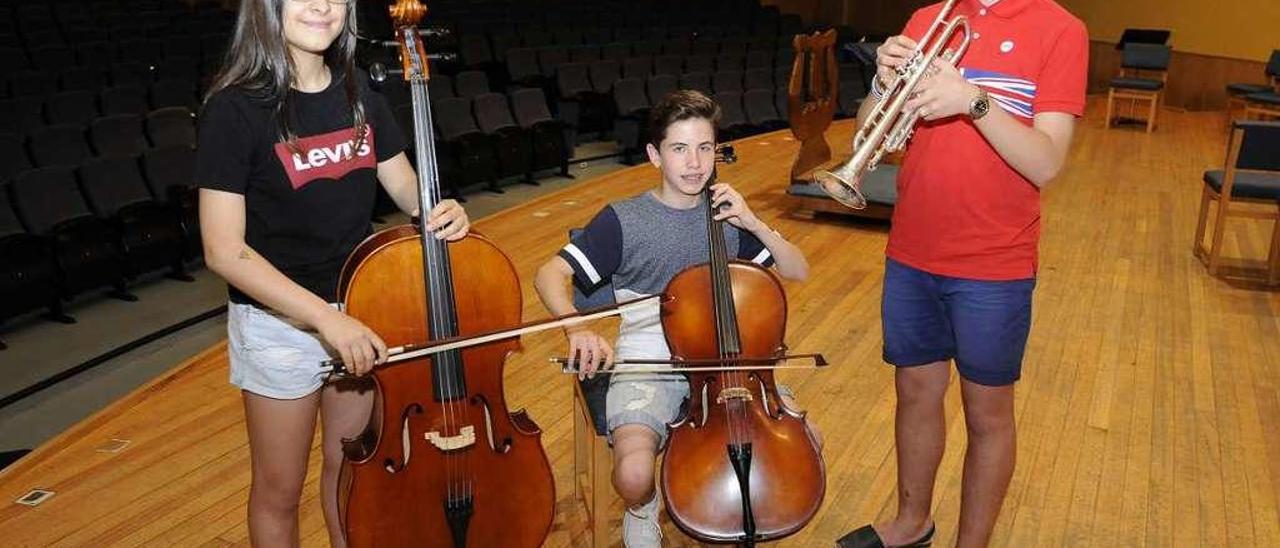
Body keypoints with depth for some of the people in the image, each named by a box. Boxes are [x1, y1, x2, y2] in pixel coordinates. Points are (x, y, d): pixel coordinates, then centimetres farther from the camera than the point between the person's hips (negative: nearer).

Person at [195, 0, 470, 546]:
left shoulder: (358, 92, -2)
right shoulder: (235, 108, -18)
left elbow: (405, 187, 7)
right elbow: (225, 252, -20)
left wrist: (441, 211, -16)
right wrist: (326, 317, -27)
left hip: (360, 311, 5)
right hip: (279, 321, -5)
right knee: (280, 489, 15)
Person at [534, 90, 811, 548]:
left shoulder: (726, 216, 6)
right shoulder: (623, 220, -6)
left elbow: (798, 271, 7)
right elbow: (550, 275, -12)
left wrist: (755, 225, -10)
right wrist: (577, 328, -32)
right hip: (649, 366, -3)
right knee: (634, 474, -29)